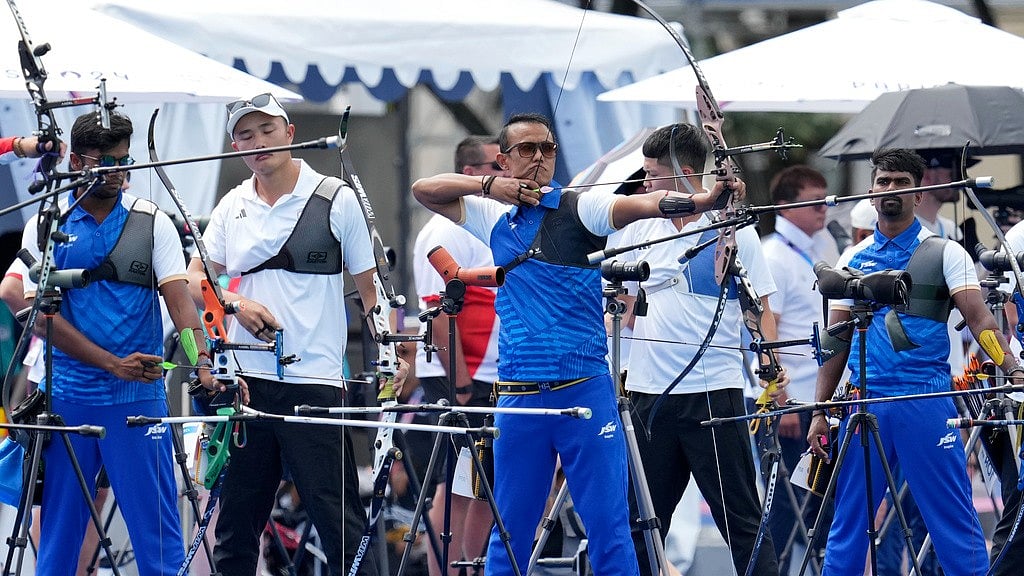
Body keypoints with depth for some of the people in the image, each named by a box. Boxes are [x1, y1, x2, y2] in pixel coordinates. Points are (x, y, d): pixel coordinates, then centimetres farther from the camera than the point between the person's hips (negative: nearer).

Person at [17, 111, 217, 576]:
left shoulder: (152, 222, 4)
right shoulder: (45, 227, 3)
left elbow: (178, 297, -6)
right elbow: (39, 314, -4)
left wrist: (201, 364, -24)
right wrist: (113, 363, -14)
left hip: (139, 399, 0)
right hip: (66, 397, 0)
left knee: (157, 533, -2)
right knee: (58, 533, 5)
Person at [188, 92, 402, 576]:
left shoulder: (336, 200, 1)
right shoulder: (233, 207, 12)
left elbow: (369, 287, 4)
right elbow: (193, 281, 13)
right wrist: (236, 302, -7)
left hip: (315, 382, -4)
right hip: (244, 382, 4)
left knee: (342, 524, -8)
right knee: (235, 526, 8)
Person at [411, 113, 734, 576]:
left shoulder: (579, 209, 0)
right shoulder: (495, 217, 14)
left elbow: (643, 204, -17)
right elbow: (423, 189, 15)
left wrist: (707, 198, -36)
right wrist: (489, 185, -1)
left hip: (586, 393, -4)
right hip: (519, 397, 4)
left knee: (608, 526, -7)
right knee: (509, 529, 8)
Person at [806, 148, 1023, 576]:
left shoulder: (944, 254, 5)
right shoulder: (853, 261, 14)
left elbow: (979, 319, -6)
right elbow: (837, 341, 16)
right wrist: (820, 412, 8)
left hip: (926, 402, -3)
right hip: (865, 406, 3)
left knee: (954, 521, -5)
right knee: (848, 522, 5)